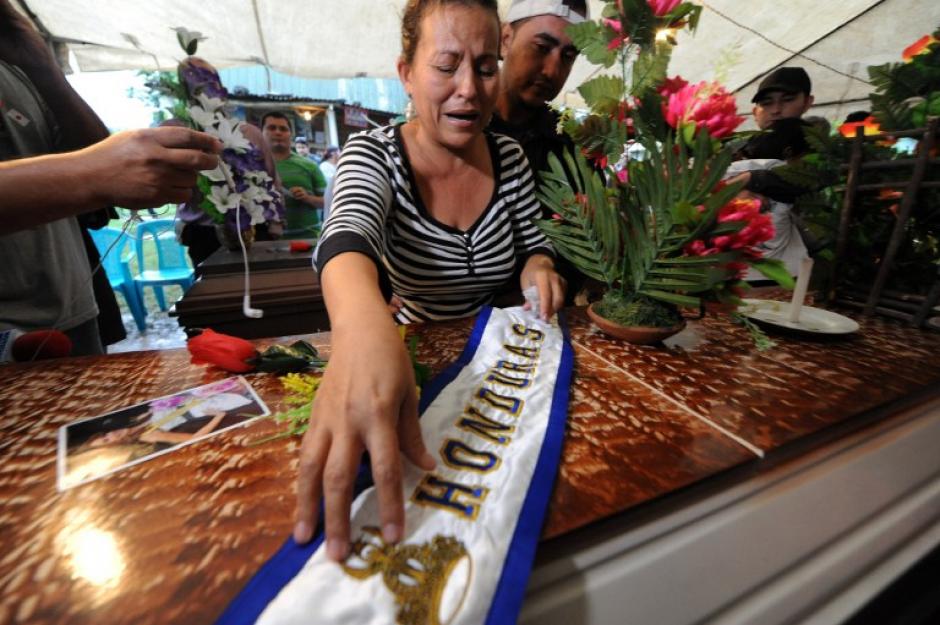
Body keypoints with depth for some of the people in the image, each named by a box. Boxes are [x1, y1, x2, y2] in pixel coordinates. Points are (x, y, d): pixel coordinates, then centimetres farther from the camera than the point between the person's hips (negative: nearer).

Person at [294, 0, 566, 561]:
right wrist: (365, 330, -57)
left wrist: (539, 267, -17)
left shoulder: (510, 157, -3)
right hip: (415, 363, -2)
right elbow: (349, 236, -35)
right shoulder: (374, 154, -14)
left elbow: (533, 241, 8)